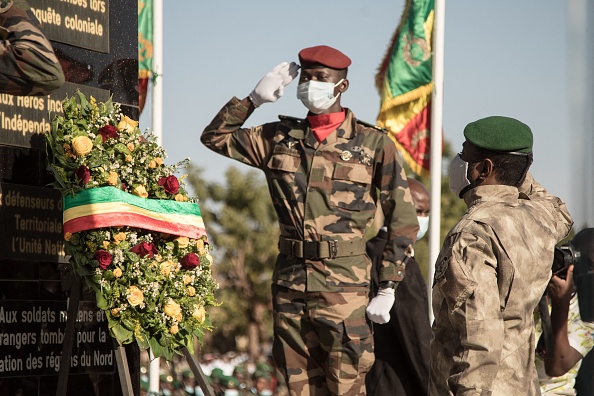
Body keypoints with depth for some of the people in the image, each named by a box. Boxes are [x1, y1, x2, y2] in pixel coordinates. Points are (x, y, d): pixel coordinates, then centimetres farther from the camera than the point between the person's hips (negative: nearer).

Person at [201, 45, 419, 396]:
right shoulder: (279, 138, 12)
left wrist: (389, 287, -3)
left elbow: (403, 220, 3)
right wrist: (254, 99, 8)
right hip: (289, 281, 4)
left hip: (344, 285, -4)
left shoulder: (373, 144, 2)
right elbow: (215, 137, 20)